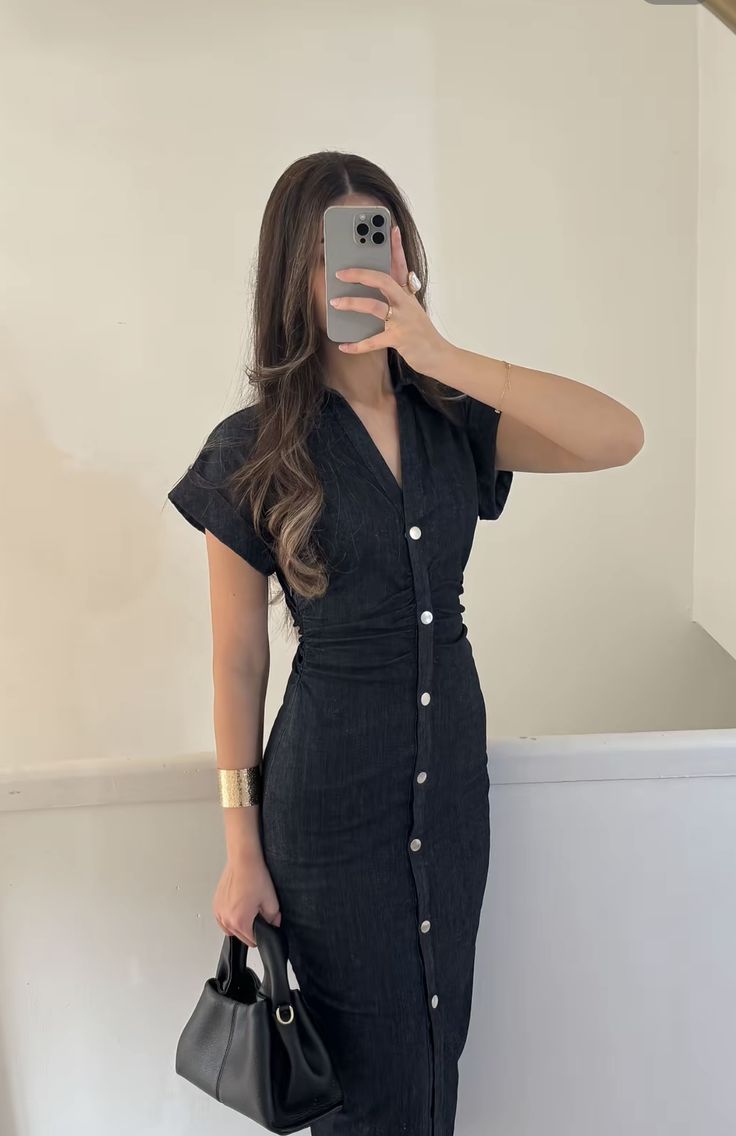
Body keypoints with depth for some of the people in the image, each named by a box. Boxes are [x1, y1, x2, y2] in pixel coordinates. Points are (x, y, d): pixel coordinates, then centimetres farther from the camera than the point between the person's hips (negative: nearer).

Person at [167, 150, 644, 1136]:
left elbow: (620, 439, -18)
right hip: (331, 789, -3)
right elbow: (238, 659, -7)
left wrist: (443, 356, -26)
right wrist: (242, 844, -5)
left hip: (454, 767, 4)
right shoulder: (255, 450, -11)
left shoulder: (453, 419, -2)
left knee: (440, 1044, 22)